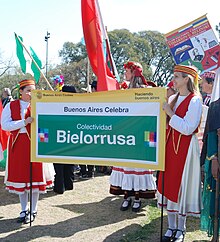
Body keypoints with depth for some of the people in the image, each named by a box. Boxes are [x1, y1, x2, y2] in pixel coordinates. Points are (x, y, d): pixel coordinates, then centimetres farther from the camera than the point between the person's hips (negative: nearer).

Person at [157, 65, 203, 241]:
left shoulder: (195, 101, -11)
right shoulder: (172, 99, 11)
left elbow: (187, 129, -19)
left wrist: (170, 113, -15)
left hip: (185, 148, -7)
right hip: (170, 146, 7)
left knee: (181, 187, 2)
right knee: (168, 185, 9)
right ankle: (171, 227, 23)